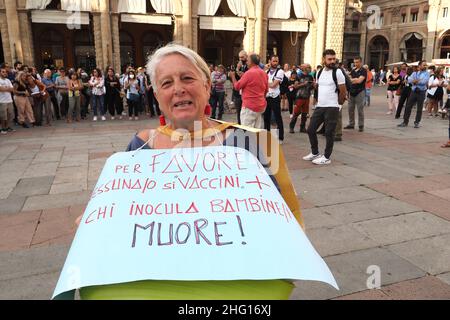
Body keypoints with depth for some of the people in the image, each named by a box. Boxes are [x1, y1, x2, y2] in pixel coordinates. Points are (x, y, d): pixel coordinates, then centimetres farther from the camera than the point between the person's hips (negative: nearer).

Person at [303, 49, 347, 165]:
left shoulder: (338, 72, -8)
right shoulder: (319, 72, 10)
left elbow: (343, 92, -6)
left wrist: (337, 104, 2)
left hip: (332, 108, -6)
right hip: (319, 106, 7)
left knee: (329, 133, 0)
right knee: (310, 129, 9)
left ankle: (326, 157, 11)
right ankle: (315, 153, 25)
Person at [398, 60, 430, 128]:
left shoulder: (426, 73, 2)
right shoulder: (415, 73, 11)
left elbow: (424, 81, -16)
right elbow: (409, 80, -6)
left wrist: (416, 81, -6)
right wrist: (419, 81, -17)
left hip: (421, 92, -3)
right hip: (414, 91, 3)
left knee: (419, 109, 3)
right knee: (408, 107, 1)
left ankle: (417, 123, 14)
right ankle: (405, 122, 8)